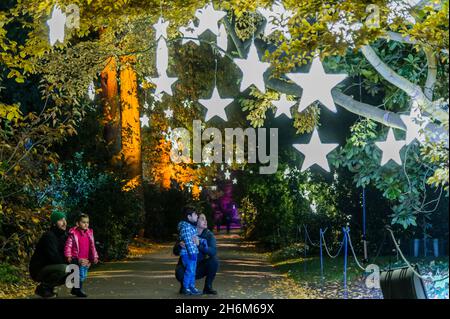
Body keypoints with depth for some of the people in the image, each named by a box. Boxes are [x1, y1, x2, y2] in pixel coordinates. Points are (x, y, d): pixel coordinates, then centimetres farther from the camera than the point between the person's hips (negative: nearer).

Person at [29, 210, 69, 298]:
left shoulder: (64, 236, 10)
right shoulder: (49, 236, -17)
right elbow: (54, 257, -26)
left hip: (49, 269, 9)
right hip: (38, 270, -9)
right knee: (63, 268, -32)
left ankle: (49, 286, 7)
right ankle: (42, 288, -12)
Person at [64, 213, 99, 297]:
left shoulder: (89, 233, 11)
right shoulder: (73, 233, -5)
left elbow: (92, 246, 16)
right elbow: (68, 245, -6)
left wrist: (95, 257, 14)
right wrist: (68, 256, -13)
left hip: (86, 259, 6)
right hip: (77, 259, -6)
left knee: (84, 276, 11)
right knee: (81, 275, -12)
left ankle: (75, 290, 25)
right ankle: (79, 290, 2)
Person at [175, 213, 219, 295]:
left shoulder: (209, 234, -7)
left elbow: (213, 251, -24)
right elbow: (175, 251, -13)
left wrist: (199, 245, -37)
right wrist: (179, 246, -36)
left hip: (200, 268, 2)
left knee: (214, 260, -24)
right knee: (179, 273, -33)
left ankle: (208, 287, -7)